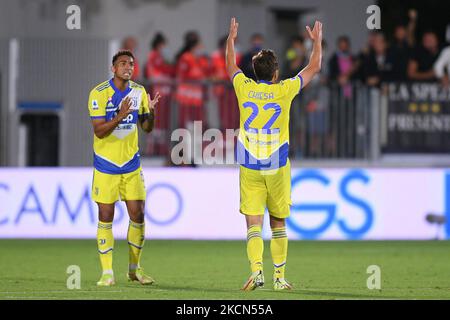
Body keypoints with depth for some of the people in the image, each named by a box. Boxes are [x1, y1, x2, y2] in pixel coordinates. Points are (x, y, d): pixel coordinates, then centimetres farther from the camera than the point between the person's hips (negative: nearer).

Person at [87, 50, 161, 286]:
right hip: (106, 165, -4)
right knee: (105, 218, -2)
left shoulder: (138, 92, 3)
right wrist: (120, 116, -32)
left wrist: (151, 111, -13)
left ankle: (134, 268, 16)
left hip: (131, 164, 4)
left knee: (137, 215, 2)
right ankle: (107, 273, 5)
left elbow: (147, 128, 7)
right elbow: (99, 131, -17)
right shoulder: (99, 94, -12)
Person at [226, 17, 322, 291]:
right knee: (278, 224, 12)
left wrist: (231, 38, 37)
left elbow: (231, 66, 21)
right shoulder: (284, 91, -4)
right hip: (278, 167, 0)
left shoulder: (244, 88, -2)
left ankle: (256, 269, -23)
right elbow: (314, 67, 11)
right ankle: (279, 276, 12)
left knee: (253, 224, -3)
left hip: (249, 169, 0)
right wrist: (317, 40, 25)